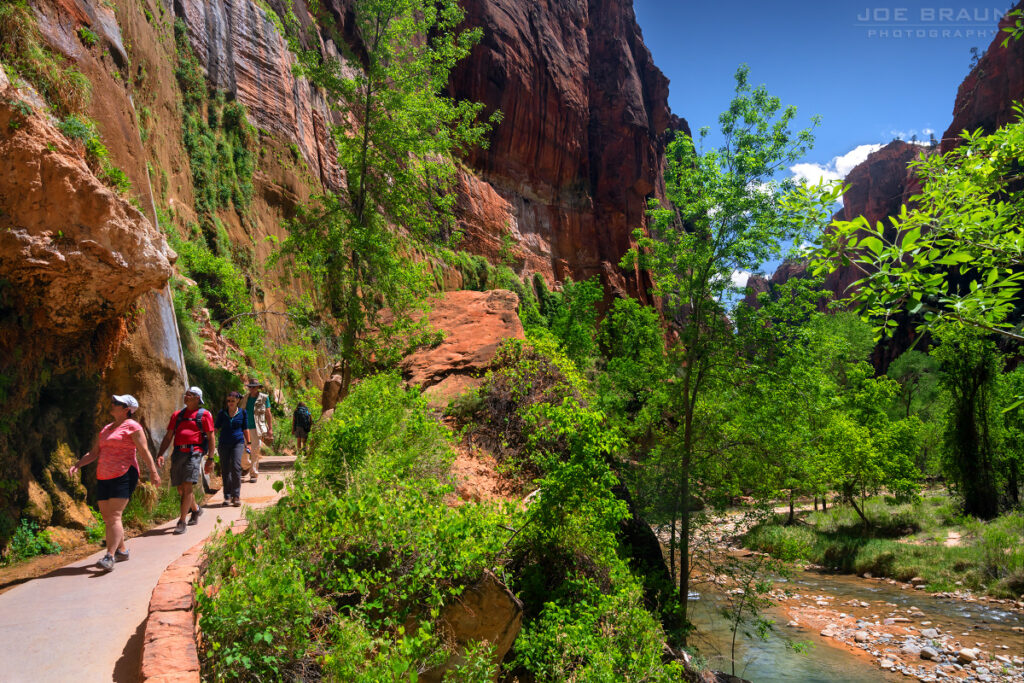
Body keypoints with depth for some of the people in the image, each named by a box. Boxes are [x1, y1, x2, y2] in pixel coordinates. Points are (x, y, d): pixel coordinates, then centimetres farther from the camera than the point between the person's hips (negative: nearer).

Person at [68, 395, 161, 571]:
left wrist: (153, 472, -10)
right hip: (104, 477, 8)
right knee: (107, 516, 9)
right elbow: (93, 453, 19)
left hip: (124, 476, -8)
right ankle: (122, 550, 22)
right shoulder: (105, 429, 20)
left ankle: (109, 556, -20)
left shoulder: (132, 426, -2)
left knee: (114, 516, -15)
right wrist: (77, 465, 5)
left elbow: (144, 451, -6)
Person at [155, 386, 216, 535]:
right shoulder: (177, 415, 19)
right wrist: (160, 454, 3)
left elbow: (211, 438, 2)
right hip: (178, 454, 5)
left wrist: (211, 459, -2)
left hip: (194, 453, -5)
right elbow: (168, 437, 17)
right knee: (181, 489, 10)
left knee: (187, 487, -14)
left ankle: (181, 522, -10)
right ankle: (196, 509, 36)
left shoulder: (204, 414, 5)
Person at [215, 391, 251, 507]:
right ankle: (227, 496, 12)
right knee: (225, 470, 3)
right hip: (224, 444, 1)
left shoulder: (242, 412, 5)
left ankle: (236, 495, -8)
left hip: (238, 442, -1)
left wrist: (248, 443, 9)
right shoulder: (222, 413, 5)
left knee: (236, 467, -14)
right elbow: (216, 427, 8)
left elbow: (245, 429, 11)